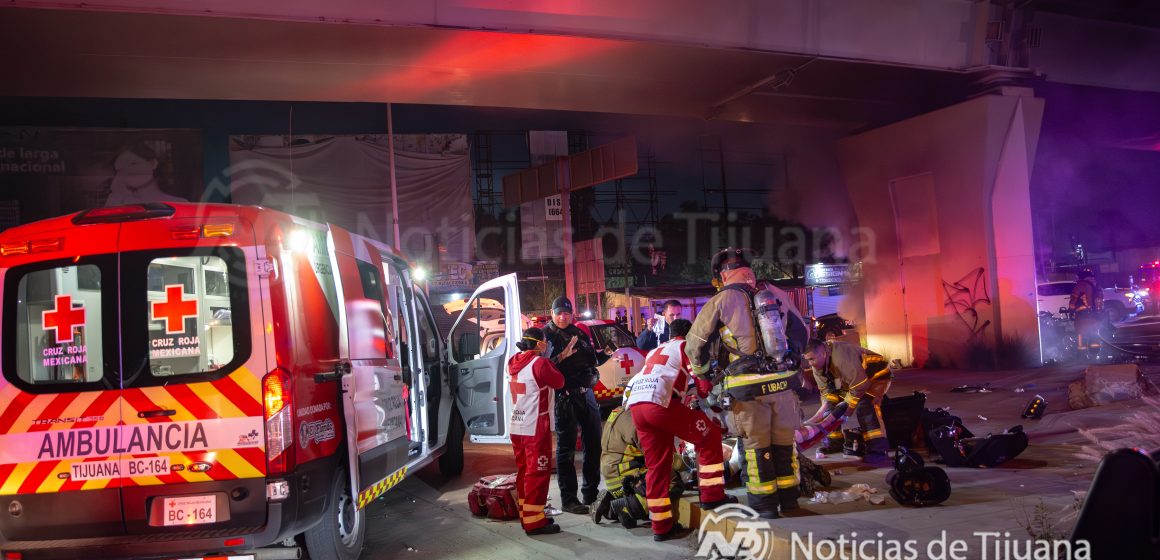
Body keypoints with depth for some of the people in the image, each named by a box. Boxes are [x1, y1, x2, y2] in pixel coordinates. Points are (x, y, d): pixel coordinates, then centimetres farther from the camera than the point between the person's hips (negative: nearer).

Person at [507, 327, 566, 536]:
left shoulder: (513, 363, 9)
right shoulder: (539, 363, -15)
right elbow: (558, 382, -6)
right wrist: (551, 364, 8)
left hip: (517, 427, 8)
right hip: (536, 428, -8)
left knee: (524, 471, 15)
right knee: (538, 473, -3)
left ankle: (525, 515, 23)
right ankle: (534, 521, -2)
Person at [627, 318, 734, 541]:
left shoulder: (655, 351, 35)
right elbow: (705, 384, 10)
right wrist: (708, 394, 31)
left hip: (634, 403, 7)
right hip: (659, 402, -7)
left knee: (656, 465, 14)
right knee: (709, 435, 8)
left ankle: (661, 526, 16)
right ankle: (712, 496, 8)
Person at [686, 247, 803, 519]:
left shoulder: (721, 300, -1)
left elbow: (695, 343, 4)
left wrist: (702, 371, 19)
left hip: (749, 386, -4)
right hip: (783, 381, 4)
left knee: (756, 445, 7)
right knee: (784, 441, 15)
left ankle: (764, 504, 14)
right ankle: (788, 498, 26)